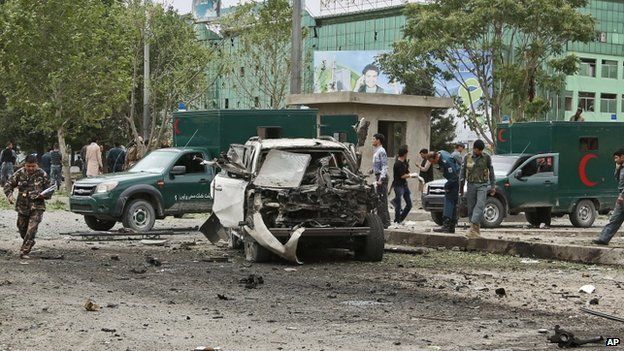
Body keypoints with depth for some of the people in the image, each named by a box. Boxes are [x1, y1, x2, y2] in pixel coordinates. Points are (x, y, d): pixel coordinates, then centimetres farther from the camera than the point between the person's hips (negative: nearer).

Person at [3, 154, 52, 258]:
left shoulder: (42, 175, -5)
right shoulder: (20, 173, -2)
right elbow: (8, 185, 5)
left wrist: (43, 195, -19)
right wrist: (10, 195, -14)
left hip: (37, 207, -3)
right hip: (22, 206, 3)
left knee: (32, 230, -15)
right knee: (22, 229, 14)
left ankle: (24, 252, -13)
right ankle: (30, 242, 43)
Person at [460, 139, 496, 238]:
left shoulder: (487, 157, 4)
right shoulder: (467, 158, 5)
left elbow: (491, 172, 9)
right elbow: (462, 173, 9)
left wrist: (493, 186, 6)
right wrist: (461, 187, 8)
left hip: (483, 185, -2)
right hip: (471, 185, 2)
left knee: (480, 205, -18)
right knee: (471, 207, 1)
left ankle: (473, 227, -27)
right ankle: (476, 229, 10)